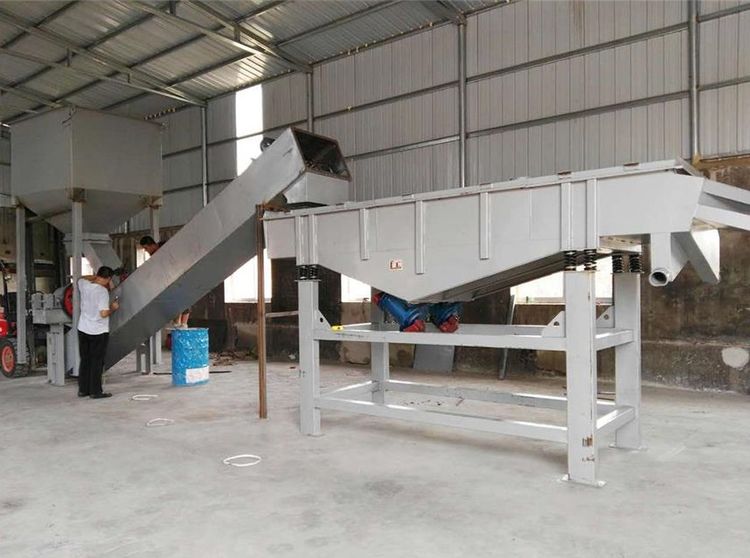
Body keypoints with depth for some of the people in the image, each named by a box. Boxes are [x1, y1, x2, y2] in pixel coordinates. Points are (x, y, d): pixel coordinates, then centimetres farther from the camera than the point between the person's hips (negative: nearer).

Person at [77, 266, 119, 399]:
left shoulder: (84, 285, 1)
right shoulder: (102, 291, -19)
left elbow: (81, 278, 28)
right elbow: (104, 313, -23)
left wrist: (96, 276, 22)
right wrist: (113, 308, -5)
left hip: (83, 329, 7)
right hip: (99, 332, -6)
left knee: (85, 361, 15)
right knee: (97, 362, 2)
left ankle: (83, 390, 21)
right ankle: (95, 391, 5)